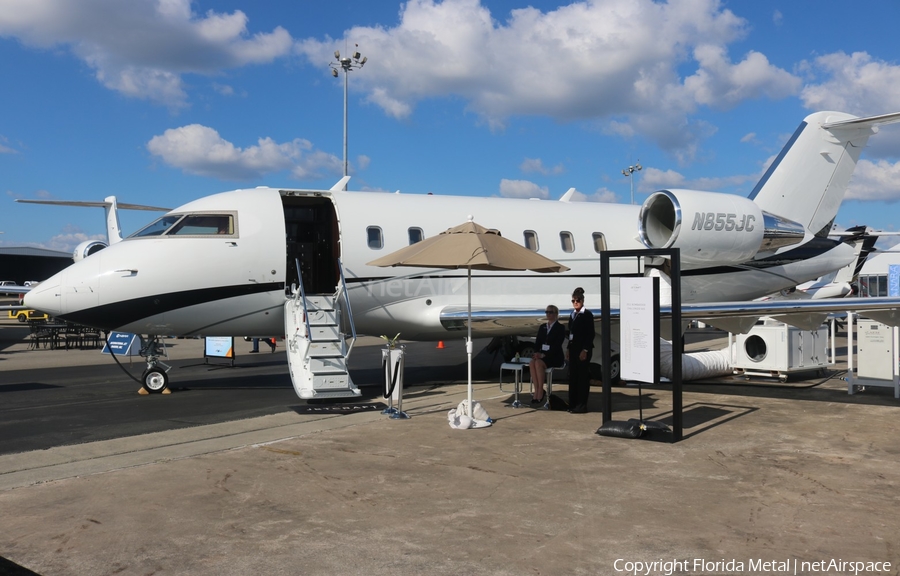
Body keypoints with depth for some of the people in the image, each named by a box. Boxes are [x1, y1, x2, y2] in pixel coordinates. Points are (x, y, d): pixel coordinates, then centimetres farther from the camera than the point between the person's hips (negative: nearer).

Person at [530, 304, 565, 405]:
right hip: (542, 355, 5)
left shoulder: (560, 328, -2)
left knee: (538, 363, -34)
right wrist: (537, 352, -9)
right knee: (532, 363, -29)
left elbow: (557, 345, -12)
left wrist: (544, 355, -21)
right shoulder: (542, 327, 17)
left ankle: (540, 391, -25)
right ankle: (536, 391, -30)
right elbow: (537, 342, 12)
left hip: (555, 357, -5)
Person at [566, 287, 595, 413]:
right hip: (573, 348, 8)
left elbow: (590, 334, -12)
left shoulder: (587, 314, -7)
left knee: (583, 376, -3)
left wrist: (585, 350, -17)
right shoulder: (573, 314, 15)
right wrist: (568, 348, 13)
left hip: (583, 349, -8)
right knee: (573, 376, 9)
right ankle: (573, 404, 16)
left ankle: (582, 405, 0)